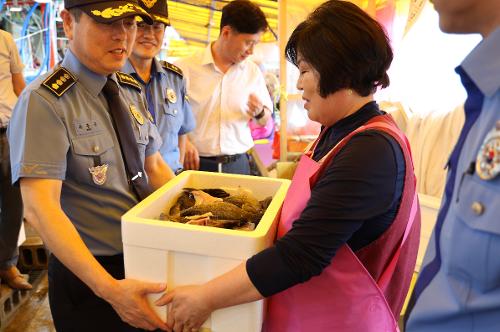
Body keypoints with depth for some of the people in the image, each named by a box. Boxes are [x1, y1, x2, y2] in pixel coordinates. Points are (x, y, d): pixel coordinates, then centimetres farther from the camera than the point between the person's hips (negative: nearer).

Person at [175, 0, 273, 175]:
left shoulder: (253, 71, 5)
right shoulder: (185, 68, -8)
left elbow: (265, 121, 12)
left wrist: (259, 113, -10)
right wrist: (183, 142, -18)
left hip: (238, 165, 3)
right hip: (197, 164, -3)